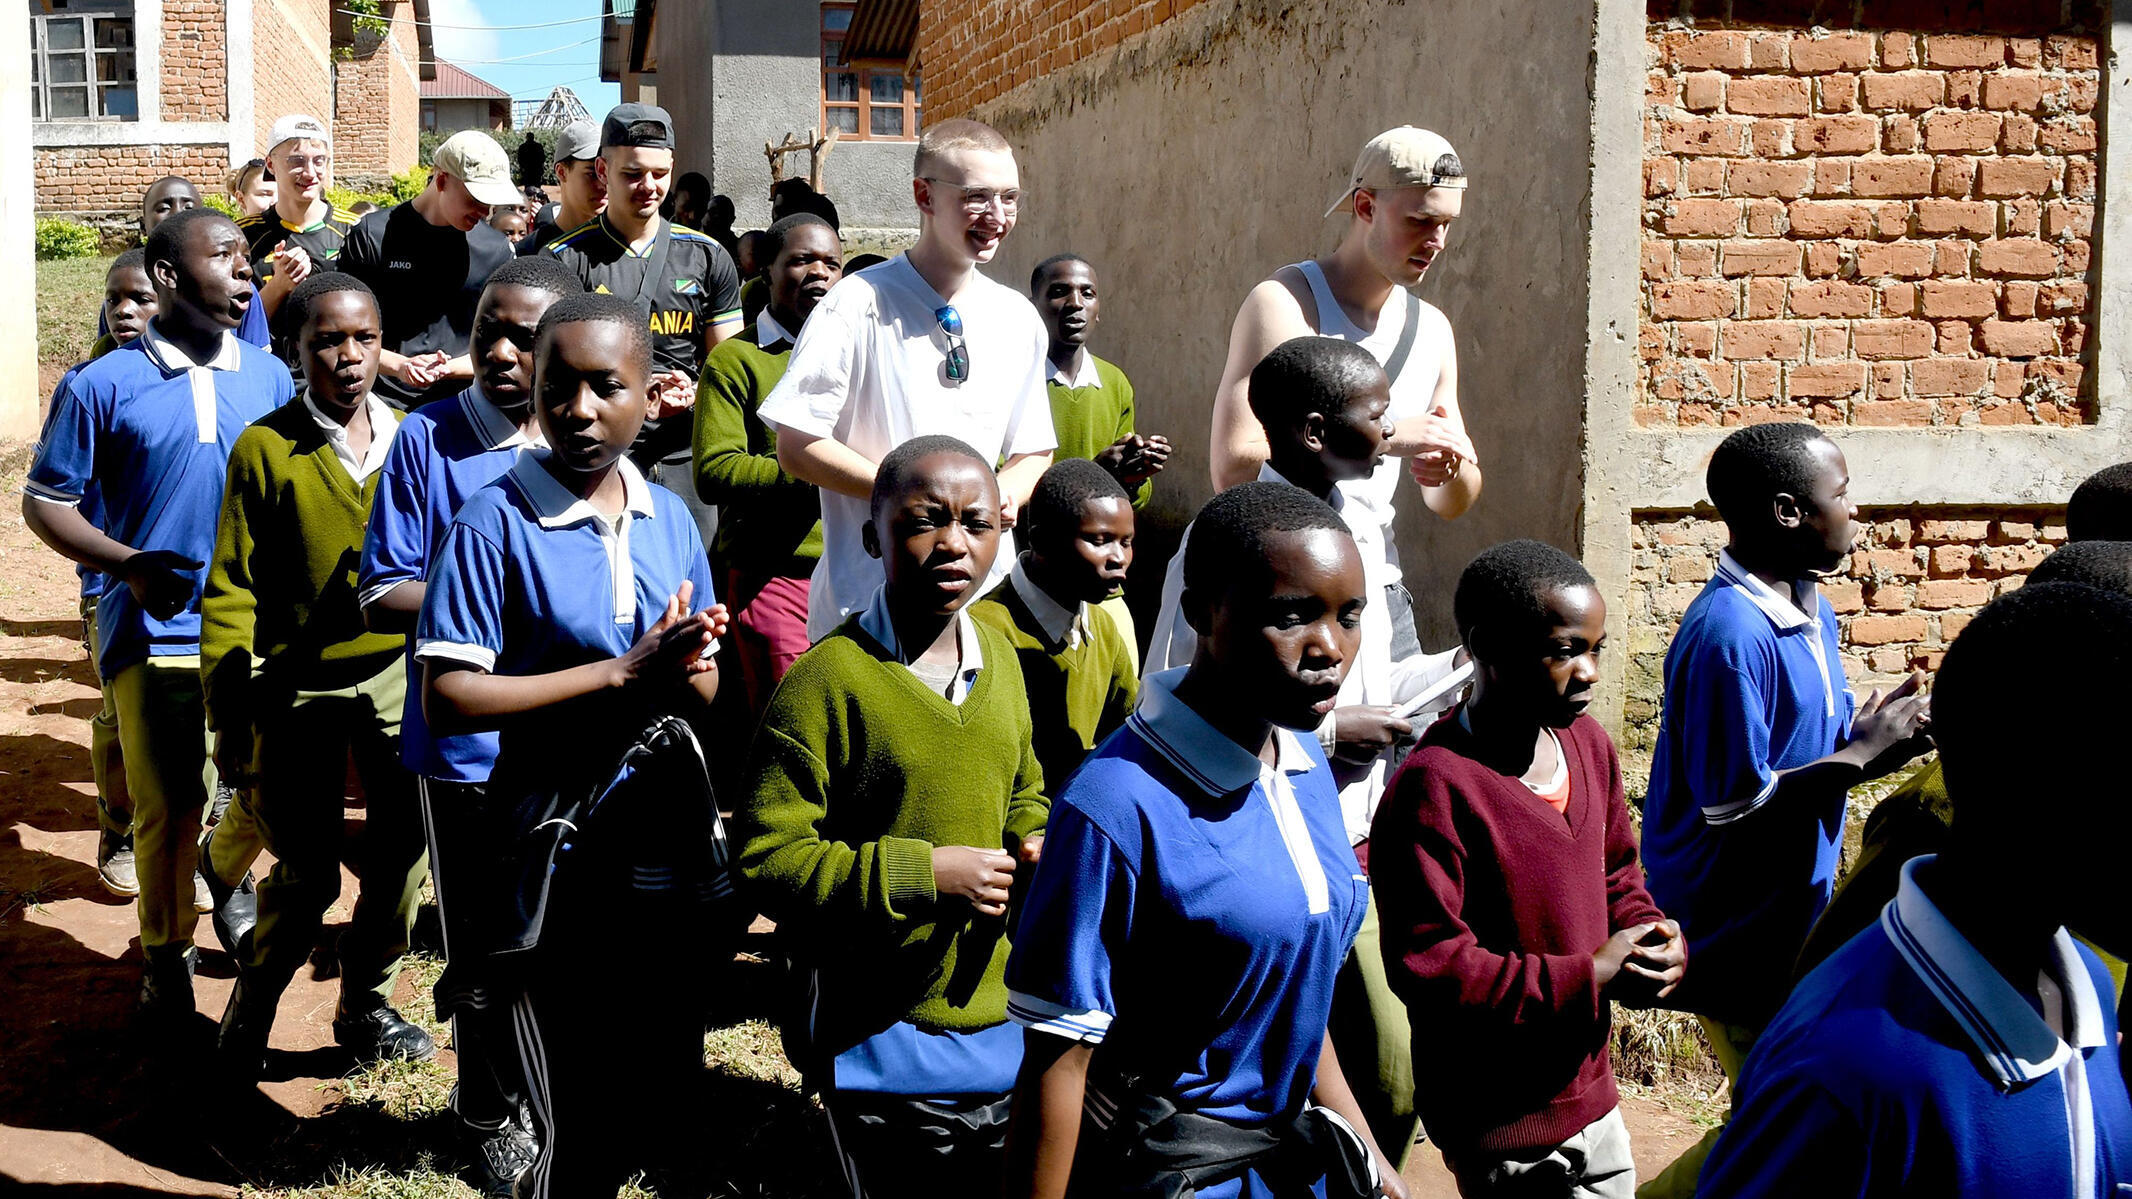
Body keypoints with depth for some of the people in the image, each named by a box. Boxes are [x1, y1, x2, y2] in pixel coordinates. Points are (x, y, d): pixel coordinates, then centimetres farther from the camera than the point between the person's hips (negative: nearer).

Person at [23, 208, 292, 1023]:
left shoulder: (269, 376, 5)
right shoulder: (104, 386, -4)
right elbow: (44, 501, 0)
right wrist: (129, 565, -15)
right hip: (157, 632, -3)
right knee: (167, 809, 2)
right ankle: (166, 951, 22)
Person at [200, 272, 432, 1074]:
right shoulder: (264, 449, -6)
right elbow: (229, 593, -5)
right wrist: (229, 723, -8)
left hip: (399, 675, 4)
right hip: (300, 685, -3)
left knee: (403, 853, 7)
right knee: (308, 874, -1)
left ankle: (365, 1002, 28)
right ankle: (253, 1002, 25)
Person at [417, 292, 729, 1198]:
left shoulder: (669, 518, 4)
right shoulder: (495, 522, -12)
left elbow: (705, 689, 10)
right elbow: (449, 698, -17)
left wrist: (685, 666, -15)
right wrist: (622, 671, -20)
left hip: (666, 854, 5)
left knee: (665, 1113, 17)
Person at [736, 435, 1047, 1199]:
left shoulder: (999, 660, 5)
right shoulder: (827, 680, -17)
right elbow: (767, 856, -19)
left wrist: (1035, 846, -1)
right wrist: (923, 875, -24)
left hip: (1002, 1017, 6)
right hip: (883, 1042, -6)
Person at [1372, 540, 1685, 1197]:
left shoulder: (1588, 743, 2)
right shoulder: (1433, 786, -23)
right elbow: (1427, 966, -24)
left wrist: (1655, 941, -6)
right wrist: (1588, 979, -23)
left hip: (1588, 1088, 8)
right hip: (1498, 1118, -8)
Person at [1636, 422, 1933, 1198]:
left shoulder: (1812, 612, 7)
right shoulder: (1728, 635, -23)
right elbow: (1734, 803, -23)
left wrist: (1867, 731, -4)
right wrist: (1862, 755, -18)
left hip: (1796, 915, 9)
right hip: (1740, 933, -9)